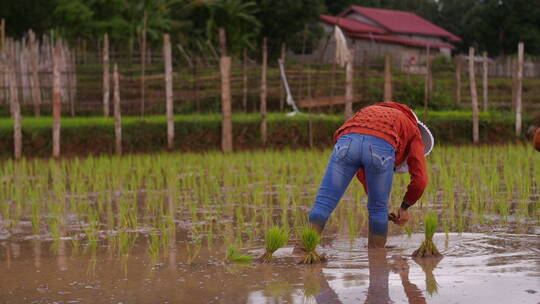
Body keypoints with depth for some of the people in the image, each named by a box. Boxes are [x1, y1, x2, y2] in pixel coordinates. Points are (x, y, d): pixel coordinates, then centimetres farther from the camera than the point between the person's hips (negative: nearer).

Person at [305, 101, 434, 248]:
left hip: (347, 143, 2)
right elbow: (420, 181, 23)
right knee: (378, 210, 22)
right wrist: (404, 208, 39)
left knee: (322, 205, 4)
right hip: (379, 148, -2)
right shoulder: (415, 134, 36)